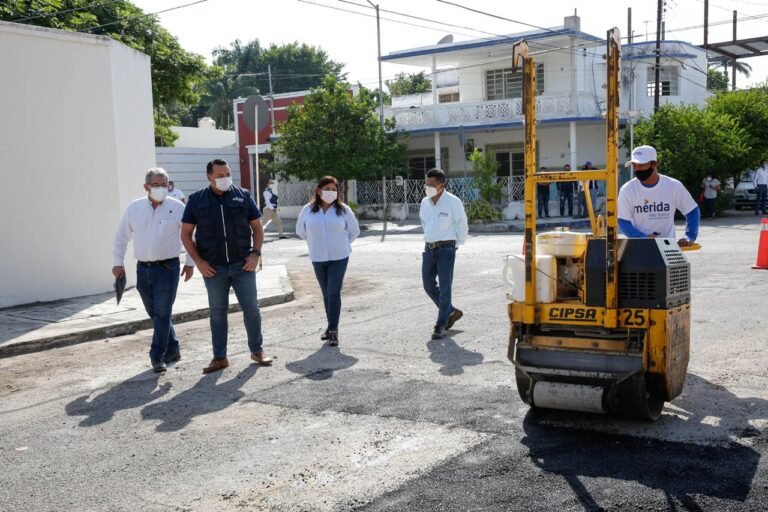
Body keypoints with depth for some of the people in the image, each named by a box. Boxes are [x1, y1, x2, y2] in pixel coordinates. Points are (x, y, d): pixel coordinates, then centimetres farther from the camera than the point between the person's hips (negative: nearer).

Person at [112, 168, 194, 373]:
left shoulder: (177, 208, -3)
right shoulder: (134, 208, 5)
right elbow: (121, 237, 12)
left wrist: (190, 263, 1)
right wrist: (118, 262, 8)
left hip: (167, 268, -4)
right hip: (143, 269, 4)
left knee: (162, 314, -5)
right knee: (155, 314, 12)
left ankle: (157, 357, 2)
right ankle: (172, 349, 27)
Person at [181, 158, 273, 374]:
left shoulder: (243, 196, 2)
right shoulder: (197, 200, 1)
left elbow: (257, 227, 7)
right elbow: (186, 234, 4)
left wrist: (256, 253, -5)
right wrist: (199, 261, -4)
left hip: (243, 265, 0)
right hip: (213, 268, 0)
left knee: (251, 307, 4)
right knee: (217, 312, 8)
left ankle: (257, 350, 19)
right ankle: (219, 357, 17)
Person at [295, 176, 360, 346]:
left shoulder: (343, 210, -5)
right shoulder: (308, 210, -2)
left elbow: (354, 230, 7)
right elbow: (300, 230, 13)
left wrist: (342, 244, 6)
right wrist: (316, 243, 12)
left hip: (339, 257, -2)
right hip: (317, 258, 3)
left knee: (334, 292, -10)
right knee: (326, 293, 12)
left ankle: (333, 330, -7)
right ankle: (331, 326, 24)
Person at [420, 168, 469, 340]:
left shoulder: (453, 202, -11)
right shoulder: (425, 202, 7)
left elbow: (462, 226, -3)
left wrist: (455, 245, 1)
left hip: (446, 249, -6)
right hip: (429, 248, 7)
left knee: (445, 287, -3)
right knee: (429, 285, 8)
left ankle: (441, 326, 3)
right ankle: (451, 312, 27)